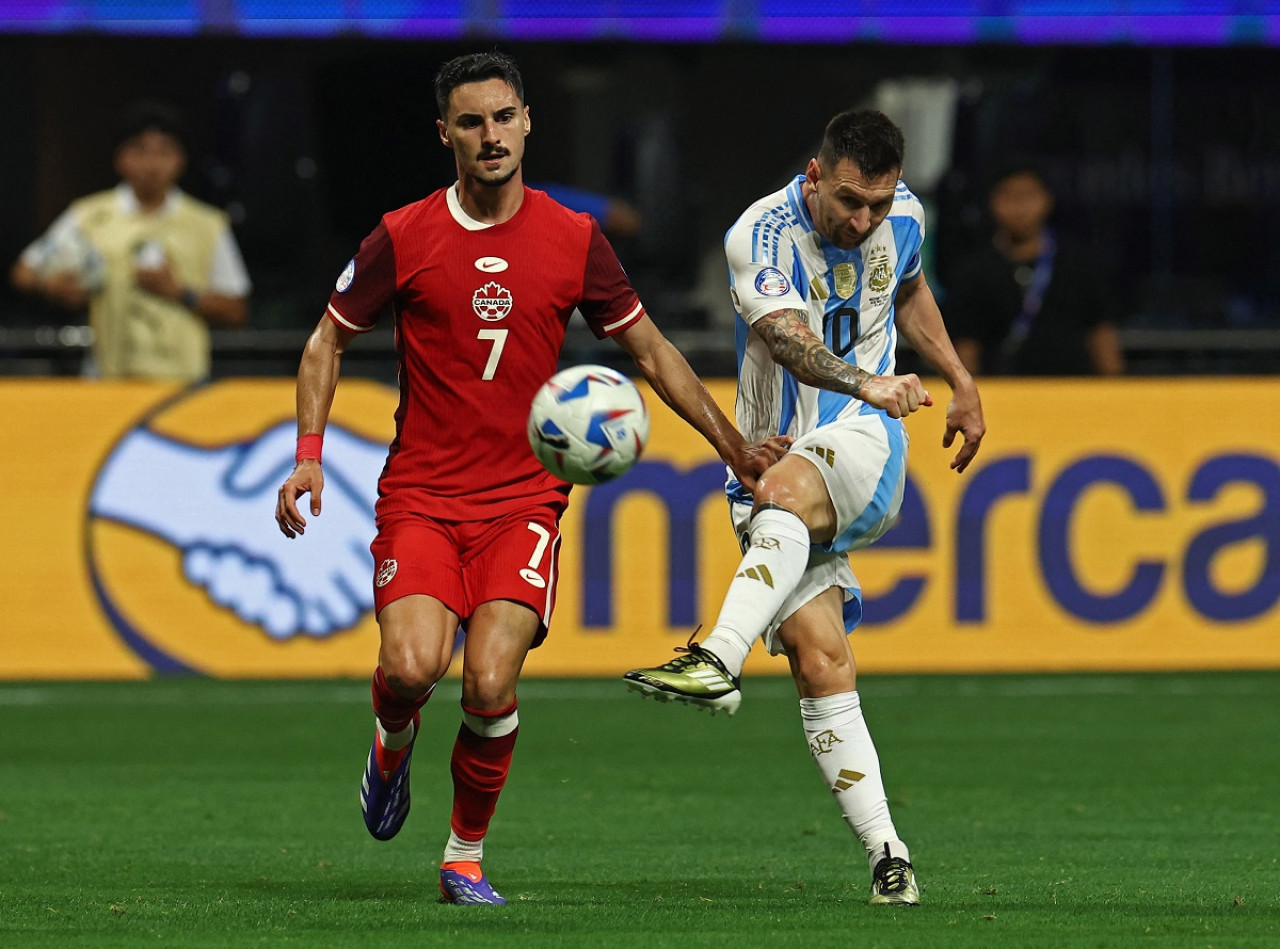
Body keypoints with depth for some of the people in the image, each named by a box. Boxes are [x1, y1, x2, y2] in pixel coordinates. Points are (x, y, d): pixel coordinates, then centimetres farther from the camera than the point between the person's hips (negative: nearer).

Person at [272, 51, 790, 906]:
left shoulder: (574, 241, 2)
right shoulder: (403, 239, -1)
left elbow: (650, 350, 14)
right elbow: (328, 341, 11)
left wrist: (733, 446, 11)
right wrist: (309, 455, -1)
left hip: (524, 498, 0)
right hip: (421, 495, 0)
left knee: (491, 683, -18)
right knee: (412, 667, -23)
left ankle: (467, 855, 6)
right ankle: (394, 743, 15)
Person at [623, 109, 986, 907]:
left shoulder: (903, 218, 2)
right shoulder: (762, 235, -15)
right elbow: (788, 338, -34)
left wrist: (959, 379, 23)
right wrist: (865, 382, -51)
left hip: (863, 447, 1)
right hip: (776, 461, -1)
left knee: (786, 487, -37)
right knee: (821, 661, -15)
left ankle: (720, 660, -55)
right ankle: (889, 856, -13)